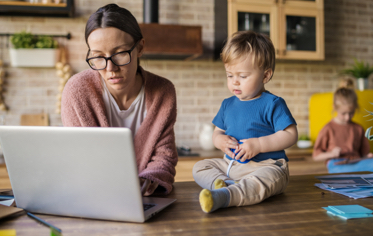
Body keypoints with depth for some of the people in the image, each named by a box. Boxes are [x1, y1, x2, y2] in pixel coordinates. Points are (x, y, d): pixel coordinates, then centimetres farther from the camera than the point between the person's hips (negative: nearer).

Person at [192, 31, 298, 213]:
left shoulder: (272, 104, -6)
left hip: (266, 165, -6)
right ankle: (222, 182, -28)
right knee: (199, 167, -2)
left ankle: (225, 195, -60)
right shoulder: (227, 104, 12)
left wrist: (259, 144, -20)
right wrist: (220, 140, -6)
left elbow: (291, 135, -11)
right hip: (230, 164, 7)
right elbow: (217, 132, 19)